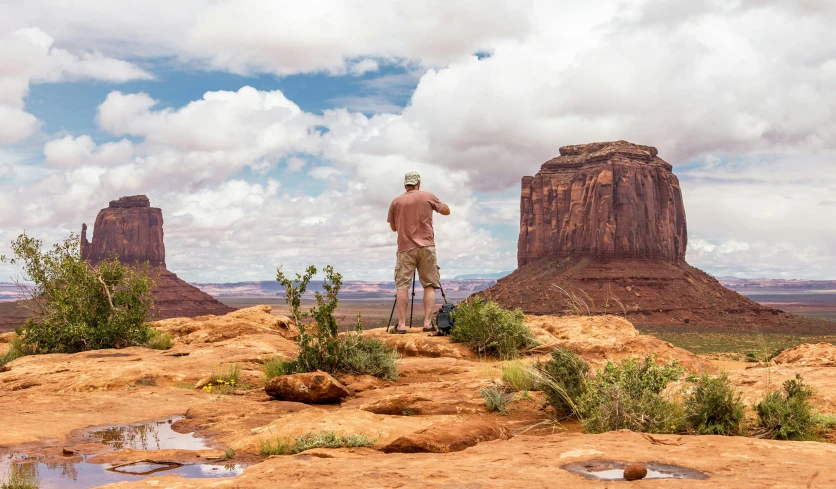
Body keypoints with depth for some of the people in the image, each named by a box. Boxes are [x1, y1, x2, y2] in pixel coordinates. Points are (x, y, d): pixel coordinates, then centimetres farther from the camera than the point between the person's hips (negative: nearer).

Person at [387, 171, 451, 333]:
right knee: (430, 285, 5)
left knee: (402, 286, 0)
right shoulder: (428, 197, 5)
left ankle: (401, 325, -8)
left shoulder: (396, 202, 7)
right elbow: (447, 211, 18)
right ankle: (428, 322, -5)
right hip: (426, 247, 0)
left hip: (405, 248, 1)